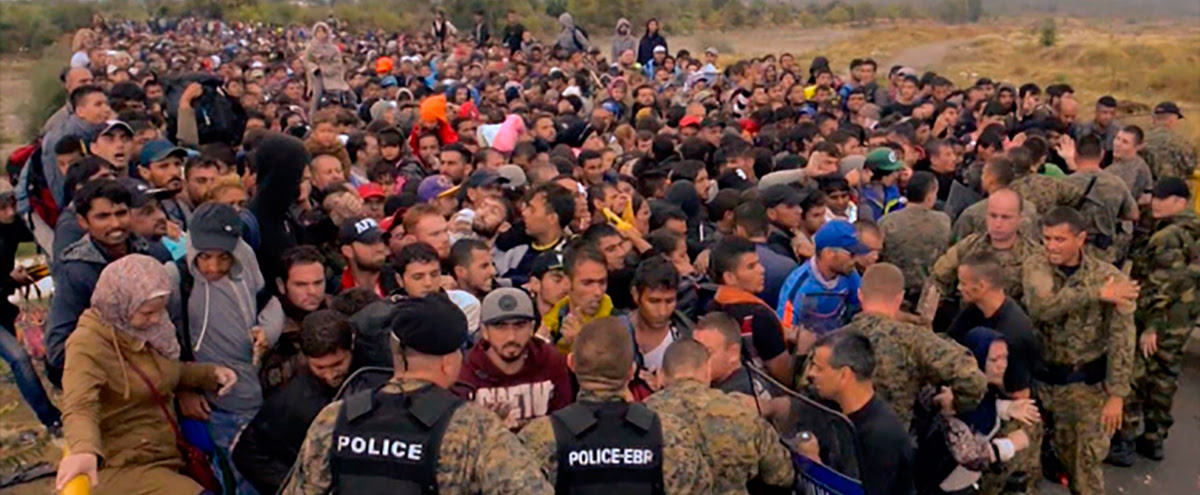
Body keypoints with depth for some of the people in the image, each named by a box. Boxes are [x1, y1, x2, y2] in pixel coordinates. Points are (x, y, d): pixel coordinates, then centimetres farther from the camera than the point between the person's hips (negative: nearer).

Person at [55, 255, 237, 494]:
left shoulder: (144, 329, 4)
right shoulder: (88, 345, -18)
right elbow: (79, 408, -34)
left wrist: (211, 373, 3)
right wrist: (84, 450, -55)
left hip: (168, 458, 8)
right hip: (124, 468, -8)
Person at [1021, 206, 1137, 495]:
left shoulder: (1109, 277, -11)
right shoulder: (1035, 268, -7)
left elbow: (1122, 340, -11)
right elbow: (1041, 307, -28)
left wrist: (1116, 394, -14)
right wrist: (1097, 293, -30)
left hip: (1089, 382, -1)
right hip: (1044, 377, 1)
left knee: (1088, 457, 6)